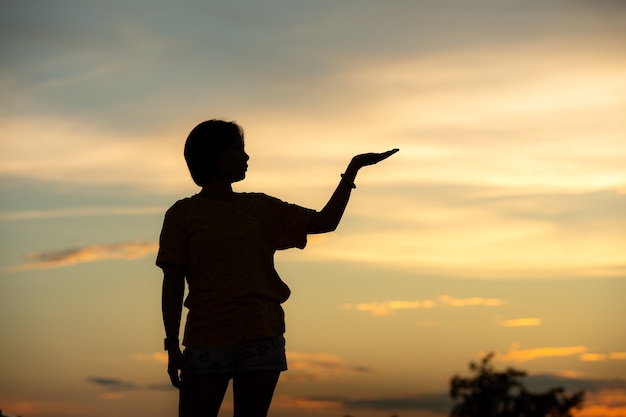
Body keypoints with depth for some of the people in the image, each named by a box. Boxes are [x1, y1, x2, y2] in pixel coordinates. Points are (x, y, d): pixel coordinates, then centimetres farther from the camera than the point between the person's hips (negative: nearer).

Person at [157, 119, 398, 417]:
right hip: (206, 341, -3)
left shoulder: (260, 208, 13)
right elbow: (172, 284, 1)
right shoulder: (182, 214, 3)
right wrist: (172, 346, -4)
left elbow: (325, 221, 13)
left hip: (261, 339, 4)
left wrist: (353, 168, 9)